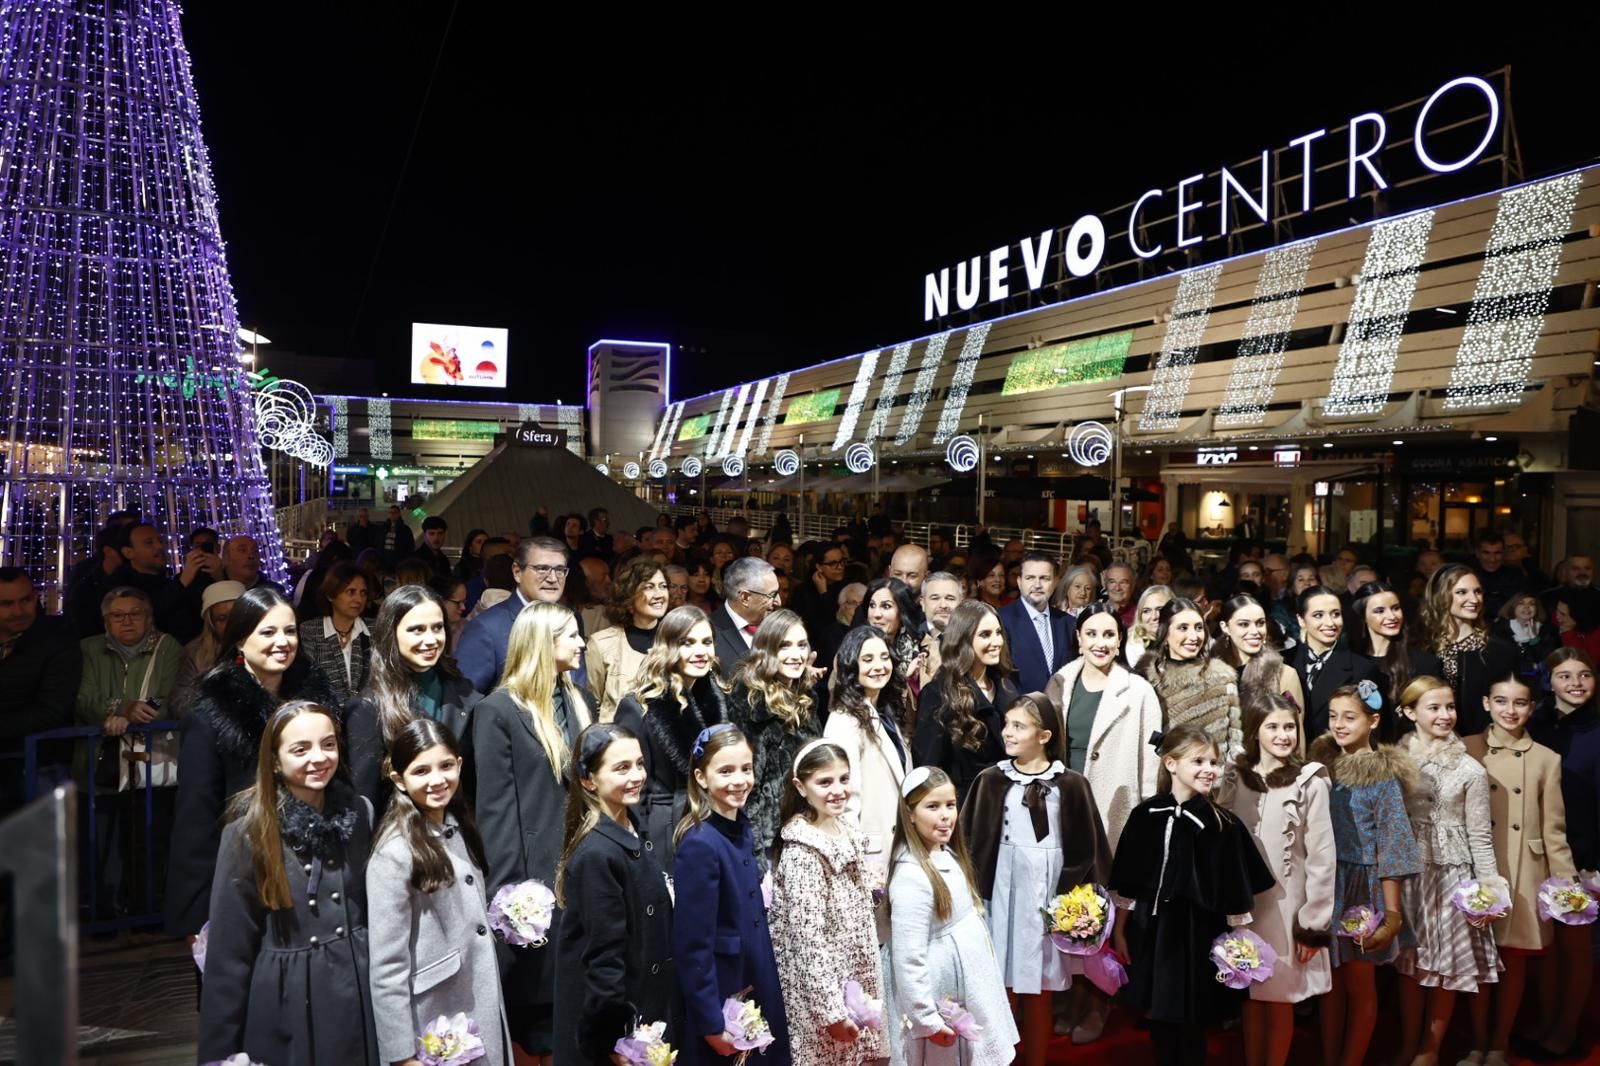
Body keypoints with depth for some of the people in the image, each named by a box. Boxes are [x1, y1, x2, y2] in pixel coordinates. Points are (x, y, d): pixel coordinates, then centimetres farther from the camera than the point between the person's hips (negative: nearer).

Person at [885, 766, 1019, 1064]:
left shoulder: (948, 855, 1)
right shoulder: (911, 877, -26)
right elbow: (909, 961, -24)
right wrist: (927, 1020, -20)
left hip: (969, 984, 8)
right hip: (941, 995, -8)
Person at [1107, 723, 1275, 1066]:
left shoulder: (1223, 824, -8)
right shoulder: (1145, 815, -3)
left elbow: (1236, 892, -3)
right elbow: (1127, 880, 4)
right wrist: (1120, 926, 7)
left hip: (1198, 932, -2)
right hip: (1151, 929, 2)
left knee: (1191, 1024, 8)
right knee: (1159, 1019, 14)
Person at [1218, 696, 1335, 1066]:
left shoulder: (1310, 782, -9)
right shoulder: (1234, 777, 1)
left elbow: (1322, 857, -9)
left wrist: (1313, 923, -9)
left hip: (1287, 906, -3)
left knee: (1280, 999, 8)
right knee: (1250, 997, 13)